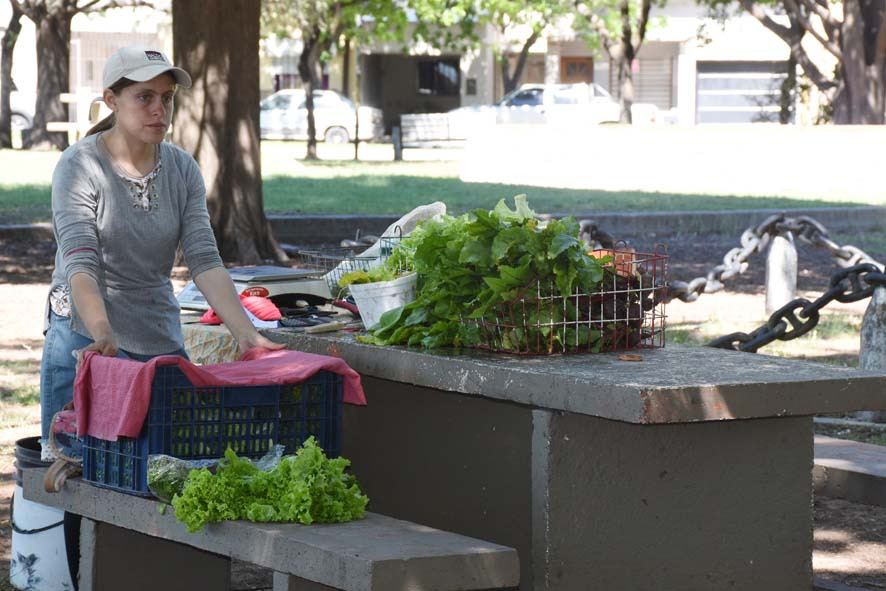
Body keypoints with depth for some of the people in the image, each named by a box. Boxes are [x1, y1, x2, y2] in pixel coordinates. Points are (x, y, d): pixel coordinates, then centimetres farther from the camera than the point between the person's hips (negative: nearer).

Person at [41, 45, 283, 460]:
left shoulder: (182, 169, 5)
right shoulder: (80, 166, -9)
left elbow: (205, 261, -3)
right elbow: (80, 265, -20)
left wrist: (246, 333, -17)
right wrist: (103, 333, -37)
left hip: (163, 343, 4)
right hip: (87, 341, -4)